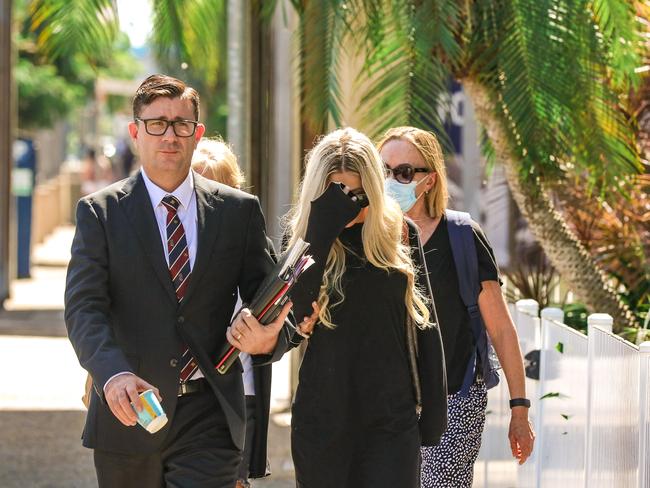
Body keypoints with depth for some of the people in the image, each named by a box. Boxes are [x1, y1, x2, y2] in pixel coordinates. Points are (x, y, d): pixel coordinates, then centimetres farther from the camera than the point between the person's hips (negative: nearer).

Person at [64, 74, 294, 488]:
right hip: (128, 412, 0)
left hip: (209, 418, 0)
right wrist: (114, 374, -29)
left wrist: (268, 340, -19)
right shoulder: (100, 212, 2)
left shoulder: (240, 211, 8)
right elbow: (84, 308, -9)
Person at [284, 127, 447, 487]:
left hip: (391, 417, 0)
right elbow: (291, 309, -18)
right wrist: (322, 228, -20)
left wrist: (432, 407, 6)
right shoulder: (304, 237, 1)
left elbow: (424, 322, 9)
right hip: (322, 415, 0)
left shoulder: (399, 235, 4)